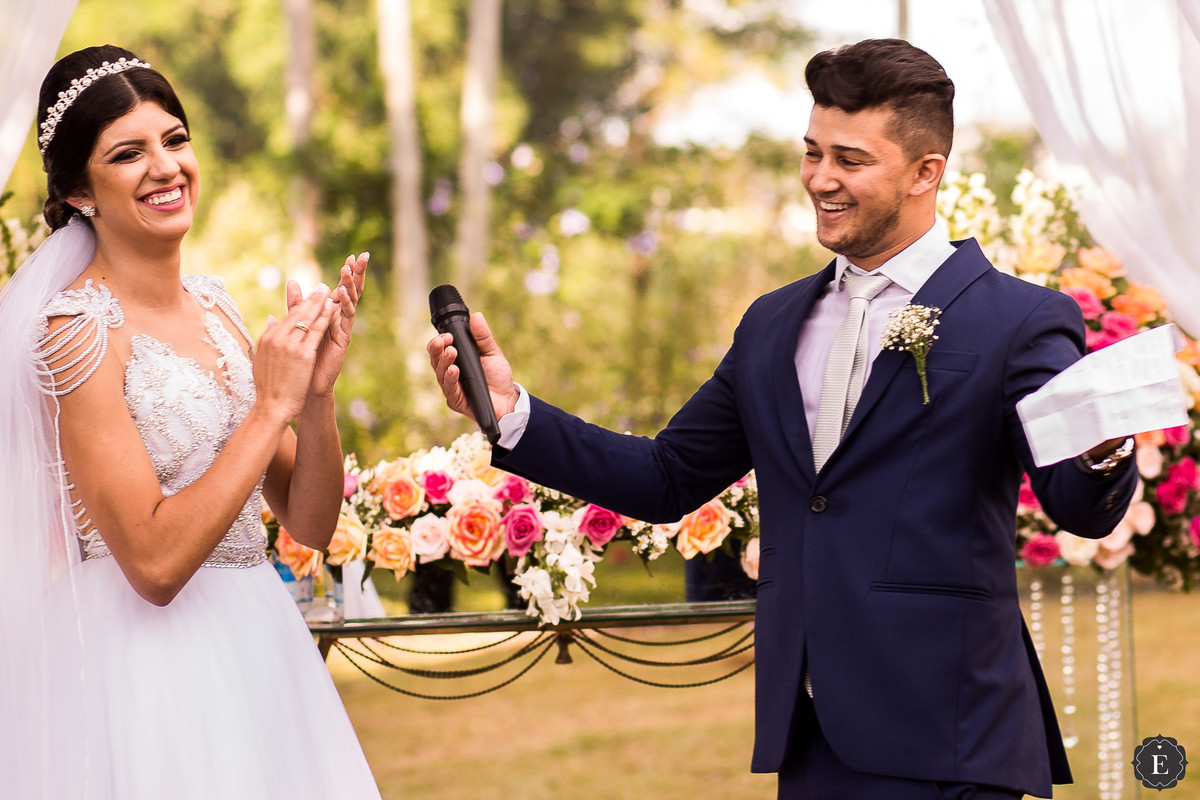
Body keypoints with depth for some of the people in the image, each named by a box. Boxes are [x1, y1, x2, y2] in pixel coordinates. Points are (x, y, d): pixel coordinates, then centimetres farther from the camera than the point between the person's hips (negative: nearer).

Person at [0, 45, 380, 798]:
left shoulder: (214, 306, 6)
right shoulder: (79, 327, -14)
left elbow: (312, 523, 7)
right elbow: (155, 562, -21)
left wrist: (317, 392, -9)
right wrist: (272, 405, -18)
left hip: (255, 645, 7)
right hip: (144, 666, -7)